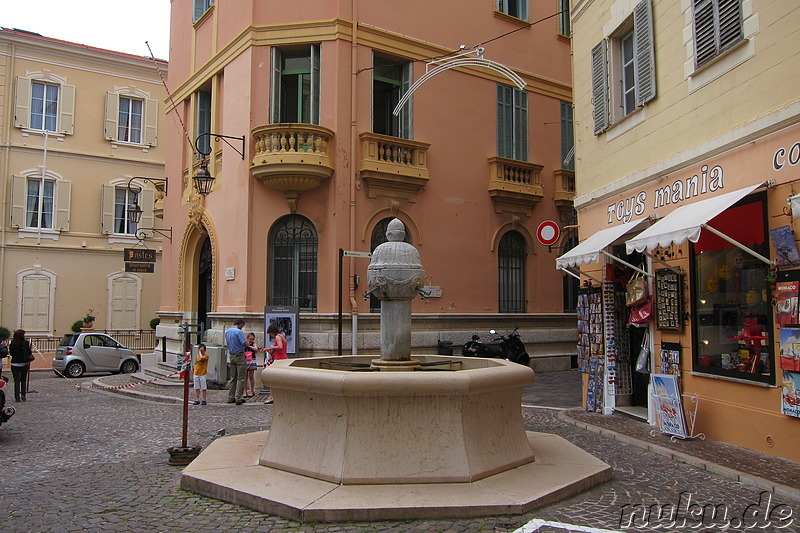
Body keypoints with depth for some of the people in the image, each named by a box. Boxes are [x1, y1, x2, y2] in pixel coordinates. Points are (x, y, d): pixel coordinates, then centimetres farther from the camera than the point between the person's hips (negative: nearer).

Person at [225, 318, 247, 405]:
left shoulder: (227, 332, 10)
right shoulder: (239, 332, -15)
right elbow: (245, 343, -18)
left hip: (231, 356, 7)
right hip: (239, 356, -7)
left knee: (232, 378, 13)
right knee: (241, 378, -2)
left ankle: (230, 398, 14)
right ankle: (238, 398, -3)